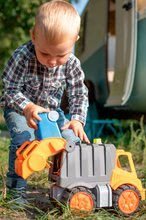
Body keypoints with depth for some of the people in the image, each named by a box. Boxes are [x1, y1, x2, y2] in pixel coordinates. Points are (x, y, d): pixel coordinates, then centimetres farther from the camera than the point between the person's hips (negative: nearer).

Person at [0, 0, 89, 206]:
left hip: (51, 110, 4)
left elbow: (79, 94, -11)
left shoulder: (72, 64, -19)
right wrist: (28, 108, -44)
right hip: (19, 108, -4)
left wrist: (77, 119, -30)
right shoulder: (22, 57, -30)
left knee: (71, 140, -7)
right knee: (23, 140, -27)